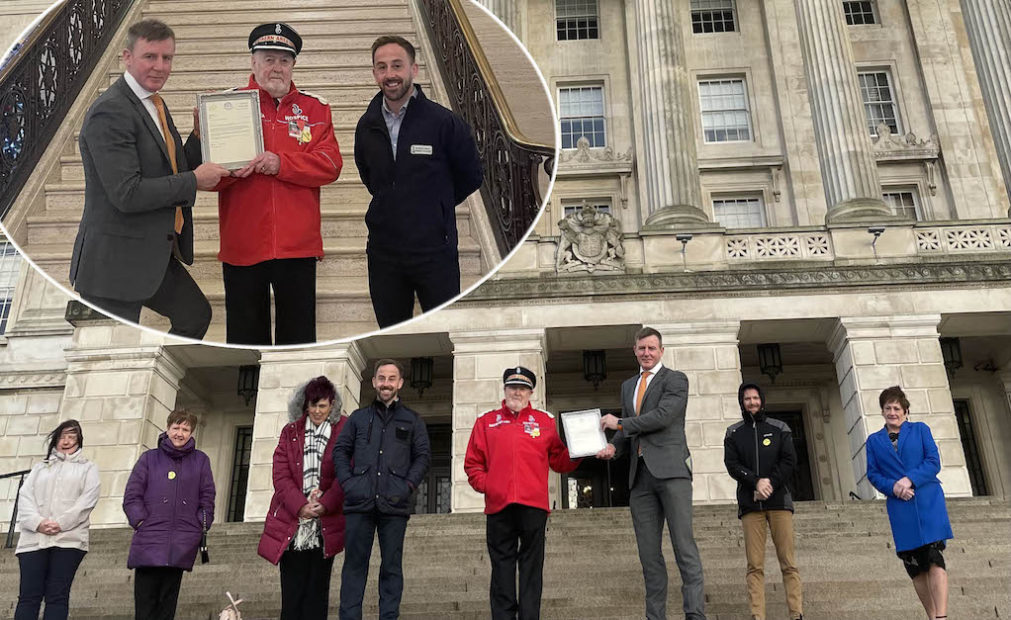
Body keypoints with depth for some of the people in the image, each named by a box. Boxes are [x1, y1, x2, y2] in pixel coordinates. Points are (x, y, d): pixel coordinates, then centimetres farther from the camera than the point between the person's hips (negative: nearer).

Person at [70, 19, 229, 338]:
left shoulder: (154, 105, 12)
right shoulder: (110, 112, -19)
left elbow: (169, 171, 16)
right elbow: (127, 194, -26)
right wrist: (194, 180, -18)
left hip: (157, 255, 9)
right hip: (116, 262, -9)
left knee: (196, 315, 23)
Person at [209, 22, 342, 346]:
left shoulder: (314, 108, 8)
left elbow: (331, 165, -5)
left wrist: (280, 163, -17)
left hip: (298, 245, 1)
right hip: (242, 245, 0)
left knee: (299, 338, 10)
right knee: (246, 336, 10)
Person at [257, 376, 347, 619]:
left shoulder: (344, 432, 4)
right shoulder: (290, 432, 12)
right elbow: (281, 475, 3)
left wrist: (324, 505, -16)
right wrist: (300, 506, -11)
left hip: (325, 524, -2)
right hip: (291, 522, 2)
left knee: (317, 591, 2)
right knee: (291, 591, 1)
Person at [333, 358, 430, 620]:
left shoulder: (412, 421, 15)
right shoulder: (358, 417, 17)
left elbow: (423, 456, 9)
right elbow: (340, 450, 13)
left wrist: (409, 485, -5)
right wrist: (347, 481, -2)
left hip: (394, 503, -1)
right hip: (359, 502, 1)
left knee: (392, 565, 2)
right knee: (354, 563, 1)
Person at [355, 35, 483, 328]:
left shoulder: (443, 121, -9)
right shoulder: (366, 125, 4)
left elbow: (470, 176, 2)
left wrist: (437, 209, 9)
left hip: (435, 252, -4)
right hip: (383, 253, 4)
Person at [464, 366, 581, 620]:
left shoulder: (545, 421, 13)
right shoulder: (486, 421, 14)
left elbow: (559, 462, 11)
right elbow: (473, 463, 13)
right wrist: (484, 484, -2)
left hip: (533, 505, 0)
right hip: (498, 505, 1)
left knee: (531, 568, 3)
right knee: (502, 567, 5)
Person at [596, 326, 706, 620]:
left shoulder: (675, 379, 4)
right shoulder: (628, 386, 23)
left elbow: (663, 415, -11)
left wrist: (620, 423, -3)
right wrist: (613, 446, 3)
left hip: (670, 469, -6)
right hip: (640, 474, 6)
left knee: (683, 544, -11)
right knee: (648, 552, 3)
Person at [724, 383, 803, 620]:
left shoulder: (779, 428, 12)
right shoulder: (733, 433, 12)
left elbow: (789, 460, 3)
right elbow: (732, 465, 2)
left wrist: (771, 483, -11)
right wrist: (756, 482, -13)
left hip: (779, 501, 0)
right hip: (750, 504, 0)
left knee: (788, 562, -4)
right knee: (755, 565, -3)